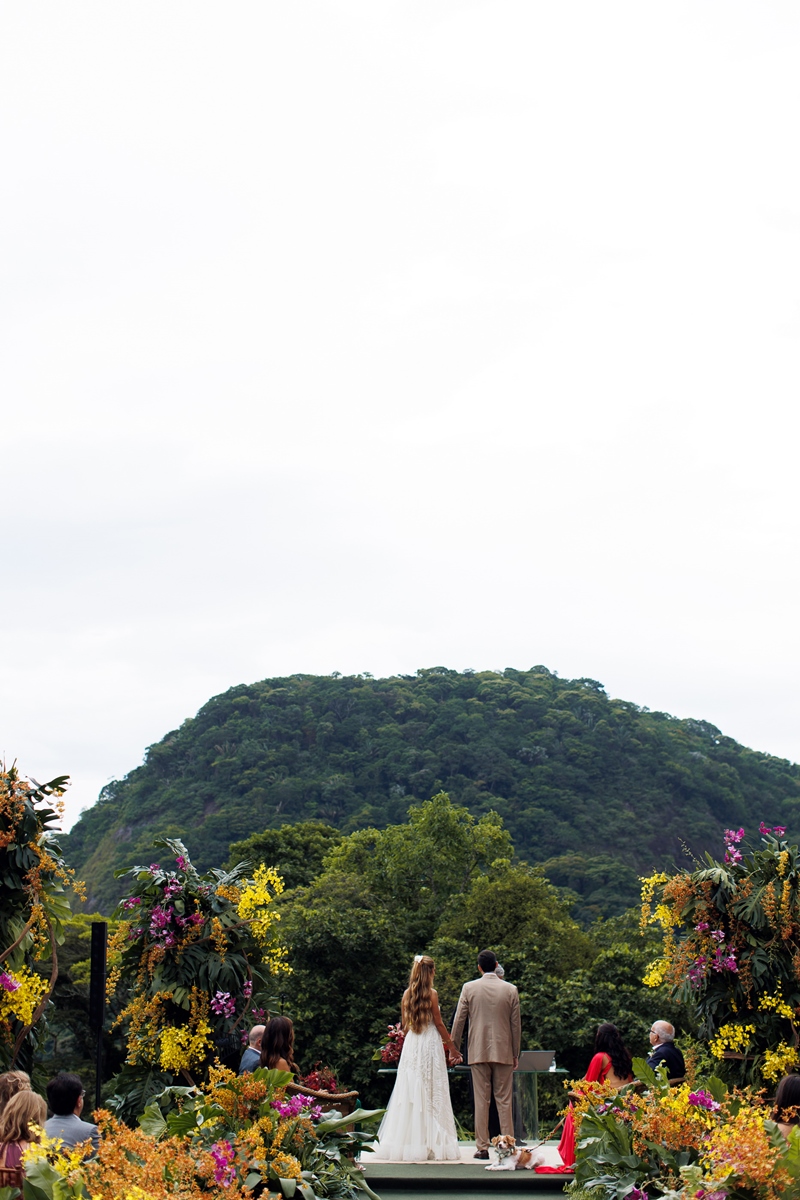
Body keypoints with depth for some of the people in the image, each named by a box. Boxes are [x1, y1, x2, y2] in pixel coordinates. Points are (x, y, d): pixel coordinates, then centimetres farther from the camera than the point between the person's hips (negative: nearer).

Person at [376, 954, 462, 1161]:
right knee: (432, 1094, -1)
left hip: (410, 1044, 5)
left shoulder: (407, 994, 6)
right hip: (430, 1043, -5)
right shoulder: (431, 993, -8)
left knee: (410, 1092, 7)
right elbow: (438, 1023, -6)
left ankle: (407, 1143, 8)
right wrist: (452, 1047, 2)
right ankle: (431, 1142, -2)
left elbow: (404, 1024, 13)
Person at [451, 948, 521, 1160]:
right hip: (503, 1052, 1)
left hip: (478, 1052, 0)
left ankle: (482, 1147, 3)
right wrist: (515, 1054, 12)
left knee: (481, 1101, 2)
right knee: (504, 1101, 5)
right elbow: (516, 1024, 4)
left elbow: (459, 1020, 2)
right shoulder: (510, 989, 1)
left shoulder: (469, 988, -1)